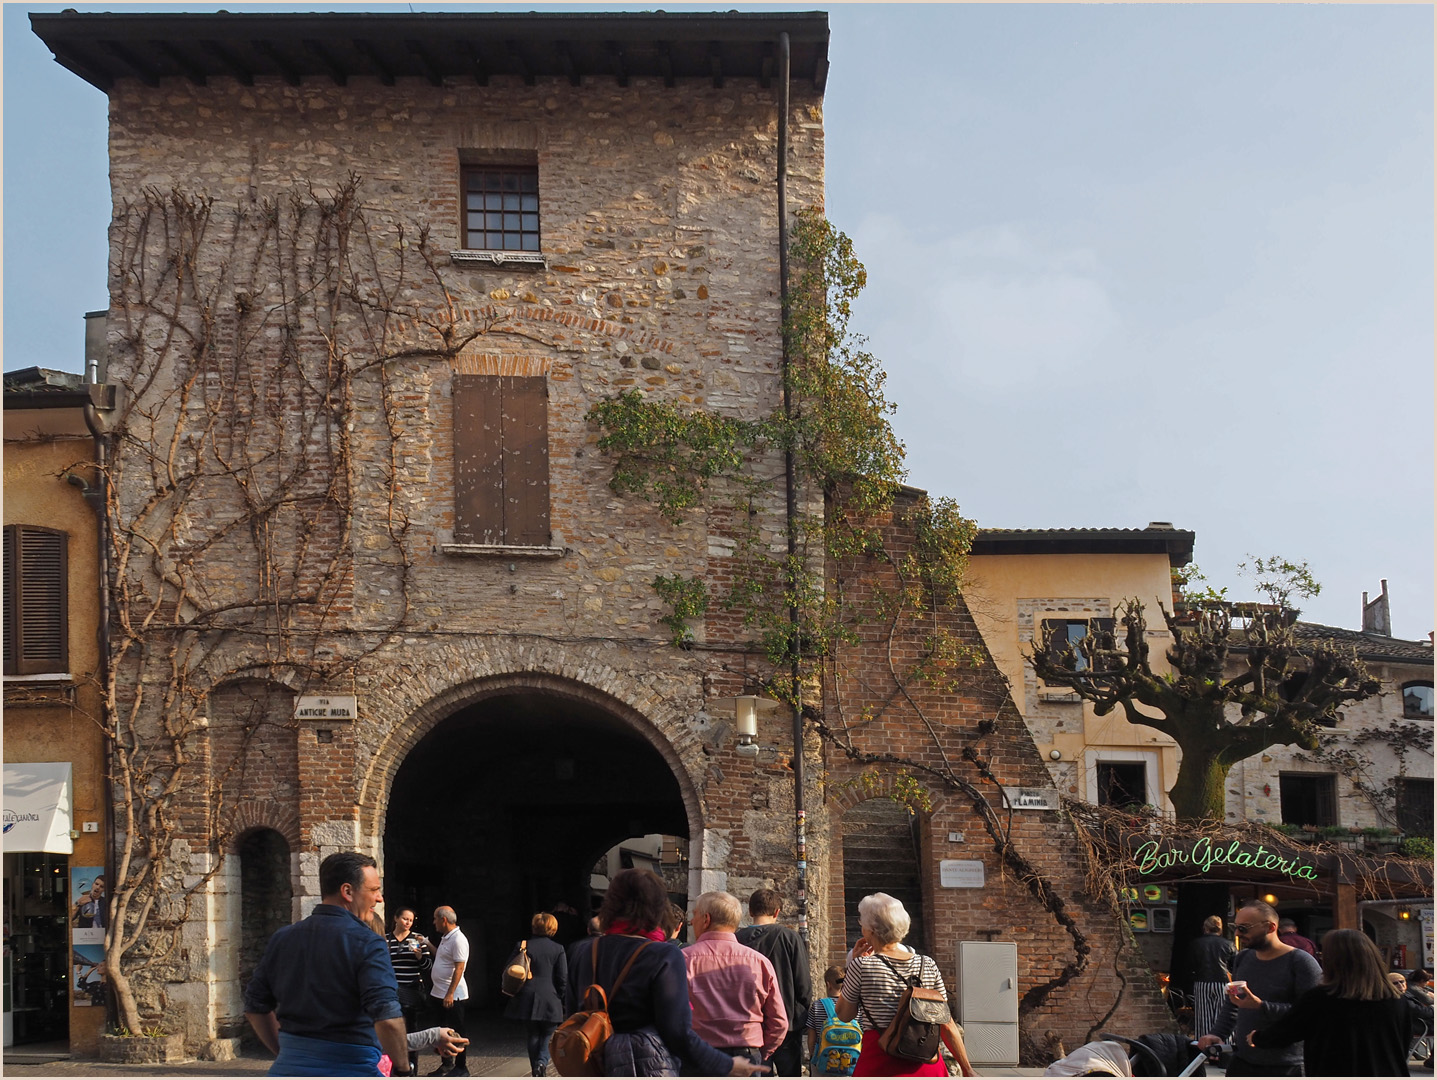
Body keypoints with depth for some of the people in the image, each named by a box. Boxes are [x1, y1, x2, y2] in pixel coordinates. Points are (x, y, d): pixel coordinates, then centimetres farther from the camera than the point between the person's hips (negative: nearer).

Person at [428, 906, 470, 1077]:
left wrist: (450, 994, -24)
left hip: (453, 996, -10)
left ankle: (461, 1067, 10)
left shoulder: (458, 939, -18)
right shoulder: (445, 938, 13)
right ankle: (446, 1064, 27)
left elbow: (459, 968, -22)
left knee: (456, 1032, 0)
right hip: (438, 993, 10)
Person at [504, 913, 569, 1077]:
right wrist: (559, 998, 10)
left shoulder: (522, 946, 1)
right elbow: (563, 979, -3)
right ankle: (542, 1061, -13)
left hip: (526, 1000, 1)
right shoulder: (558, 949, -2)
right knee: (547, 1035, 11)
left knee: (533, 1036, 13)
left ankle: (536, 1069, 14)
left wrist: (515, 991, 17)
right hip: (550, 1001, -1)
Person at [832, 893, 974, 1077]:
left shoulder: (861, 966, -6)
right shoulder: (928, 965, 5)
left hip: (880, 1064, -4)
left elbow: (844, 1015, 8)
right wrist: (967, 1069, 13)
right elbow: (947, 1025, 6)